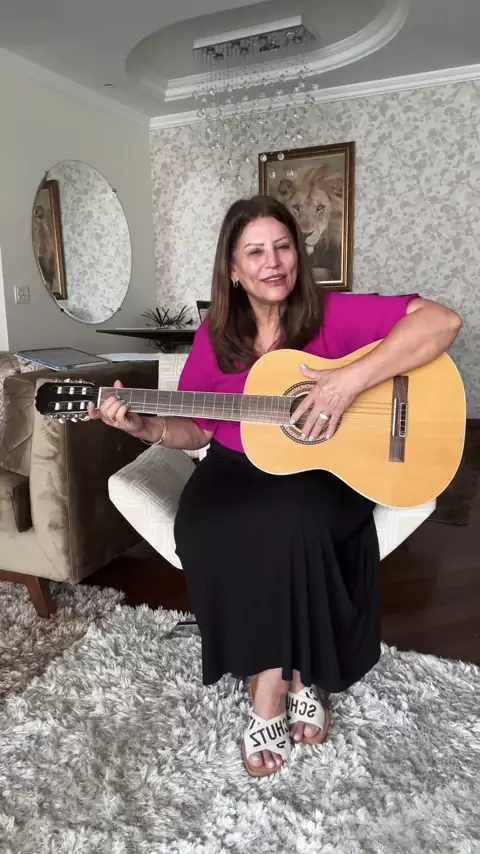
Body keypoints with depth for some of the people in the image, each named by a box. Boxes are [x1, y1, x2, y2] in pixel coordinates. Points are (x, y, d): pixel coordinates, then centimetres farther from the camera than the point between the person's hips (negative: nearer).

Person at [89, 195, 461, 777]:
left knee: (288, 522, -34)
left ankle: (272, 688, -8)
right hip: (239, 468, 3)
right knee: (204, 529, -27)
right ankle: (294, 676, -7)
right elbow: (195, 430, 7)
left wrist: (351, 381, -29)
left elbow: (443, 321, -19)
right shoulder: (215, 337, 3)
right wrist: (145, 427, -13)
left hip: (322, 471, -3)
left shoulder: (333, 315, -9)